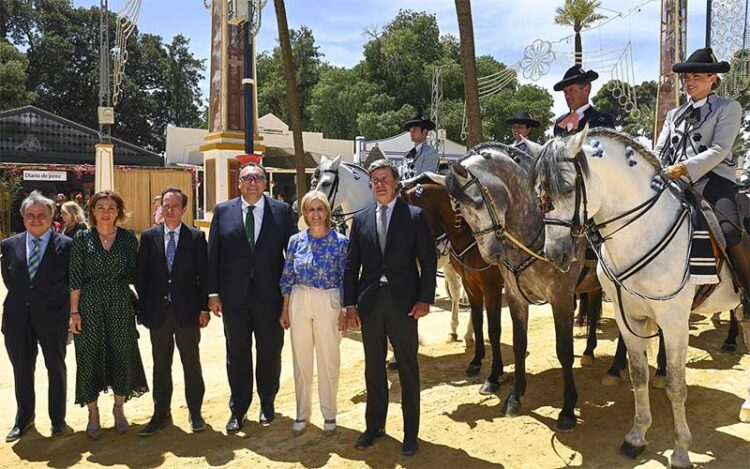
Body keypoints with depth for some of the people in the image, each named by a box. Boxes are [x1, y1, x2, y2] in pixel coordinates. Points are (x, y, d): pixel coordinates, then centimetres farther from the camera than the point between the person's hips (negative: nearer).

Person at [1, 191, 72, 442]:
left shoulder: (66, 245, -6)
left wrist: (56, 302, -3)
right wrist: (21, 299, 6)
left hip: (52, 317, -3)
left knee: (56, 368, 8)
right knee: (22, 369, 14)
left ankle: (58, 420, 22)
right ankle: (24, 418, 32)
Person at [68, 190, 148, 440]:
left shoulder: (128, 237, 4)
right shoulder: (82, 238, 2)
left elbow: (134, 272, 5)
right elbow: (75, 278, 0)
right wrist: (74, 311, -5)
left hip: (121, 305, 1)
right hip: (89, 305, -1)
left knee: (122, 354, 7)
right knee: (90, 356, 6)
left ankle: (119, 408, 25)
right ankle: (93, 413, 21)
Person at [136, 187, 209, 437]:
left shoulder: (196, 237, 0)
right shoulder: (149, 236, 4)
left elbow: (203, 274, -1)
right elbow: (141, 275, 4)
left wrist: (204, 308, -5)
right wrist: (144, 308, 0)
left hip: (187, 311, -1)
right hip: (158, 311, 1)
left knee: (191, 363, 8)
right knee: (161, 365, 11)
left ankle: (195, 412, 22)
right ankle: (161, 414, 24)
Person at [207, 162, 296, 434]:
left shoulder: (282, 211, 0)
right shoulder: (223, 211, 3)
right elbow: (212, 254, 2)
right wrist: (213, 292, -3)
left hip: (270, 297, 0)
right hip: (234, 298, 1)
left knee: (270, 353, 12)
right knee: (237, 355, 11)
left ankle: (267, 403, 32)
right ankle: (238, 409, 26)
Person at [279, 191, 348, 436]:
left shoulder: (340, 241, -4)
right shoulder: (296, 241, 3)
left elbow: (346, 279, -2)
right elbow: (287, 277, 7)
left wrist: (344, 312, -4)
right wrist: (285, 309, 6)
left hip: (328, 304, -2)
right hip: (299, 303, 2)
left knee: (328, 360, 6)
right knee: (301, 360, 10)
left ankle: (329, 414, 23)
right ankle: (302, 413, 25)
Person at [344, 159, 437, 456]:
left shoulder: (415, 216, -2)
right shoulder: (361, 219, 7)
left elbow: (428, 261, -3)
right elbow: (351, 264, 6)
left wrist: (425, 299, -11)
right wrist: (350, 304, 1)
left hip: (404, 303, -3)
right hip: (369, 302, 3)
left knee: (408, 369, 7)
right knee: (373, 368, 14)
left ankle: (411, 432, 20)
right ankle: (374, 425, 29)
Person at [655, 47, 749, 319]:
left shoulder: (728, 107, 8)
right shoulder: (674, 115, 24)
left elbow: (719, 149, -6)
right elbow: (660, 151, 17)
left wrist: (684, 168, -19)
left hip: (712, 179, -5)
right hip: (676, 184, 5)